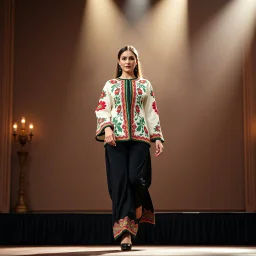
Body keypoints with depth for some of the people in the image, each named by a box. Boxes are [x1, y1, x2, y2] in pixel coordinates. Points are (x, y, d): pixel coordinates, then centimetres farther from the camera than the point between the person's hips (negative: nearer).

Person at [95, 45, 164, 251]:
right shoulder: (110, 85, 15)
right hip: (116, 137, 0)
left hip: (140, 137, 0)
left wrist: (157, 137, 2)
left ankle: (139, 209, 18)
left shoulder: (145, 85, 16)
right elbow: (102, 110, 5)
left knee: (136, 178, -16)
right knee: (120, 182, -7)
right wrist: (107, 128, -13)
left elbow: (152, 112, 11)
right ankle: (125, 232, -6)